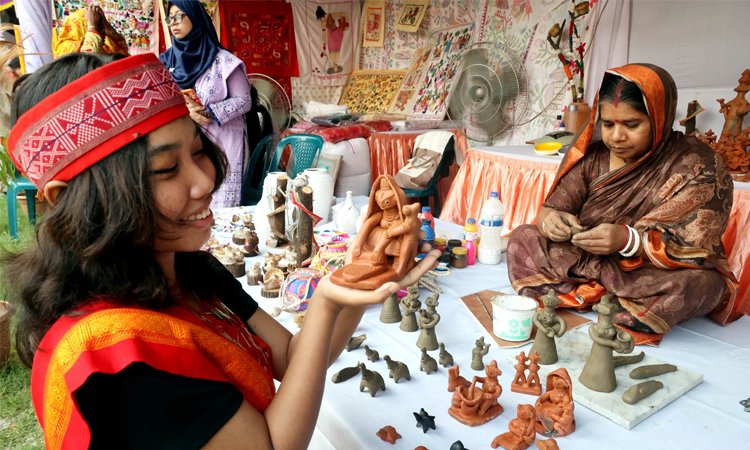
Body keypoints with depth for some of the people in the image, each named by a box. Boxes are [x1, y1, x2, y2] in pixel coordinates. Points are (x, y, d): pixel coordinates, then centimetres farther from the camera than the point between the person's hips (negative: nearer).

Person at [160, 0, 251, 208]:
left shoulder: (222, 60, -3)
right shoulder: (166, 60, 10)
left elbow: (244, 101, -5)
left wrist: (209, 113, -17)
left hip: (221, 146, -4)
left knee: (220, 209, -6)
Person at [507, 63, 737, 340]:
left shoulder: (696, 166, -14)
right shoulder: (590, 155, -3)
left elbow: (693, 247, -21)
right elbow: (551, 209, -6)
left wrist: (628, 240, -40)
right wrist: (550, 221, -32)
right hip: (591, 260, 4)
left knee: (698, 285, -35)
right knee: (522, 239, -11)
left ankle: (579, 295, -17)